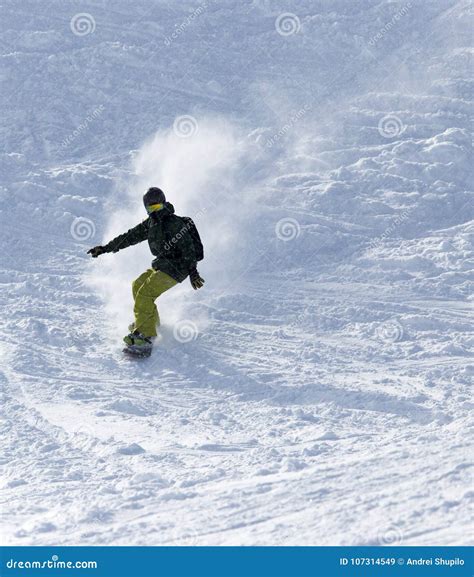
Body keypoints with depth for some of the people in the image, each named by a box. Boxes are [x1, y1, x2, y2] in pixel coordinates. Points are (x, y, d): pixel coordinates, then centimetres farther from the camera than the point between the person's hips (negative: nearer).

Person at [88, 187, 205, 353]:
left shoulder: (174, 223, -17)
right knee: (138, 285, 25)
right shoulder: (151, 223, 10)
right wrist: (105, 248, 15)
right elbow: (131, 236, 16)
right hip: (161, 265, 10)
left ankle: (145, 336, -28)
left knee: (144, 294, -21)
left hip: (175, 268, -10)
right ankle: (152, 322, 36)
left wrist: (192, 272, -30)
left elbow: (187, 248, -22)